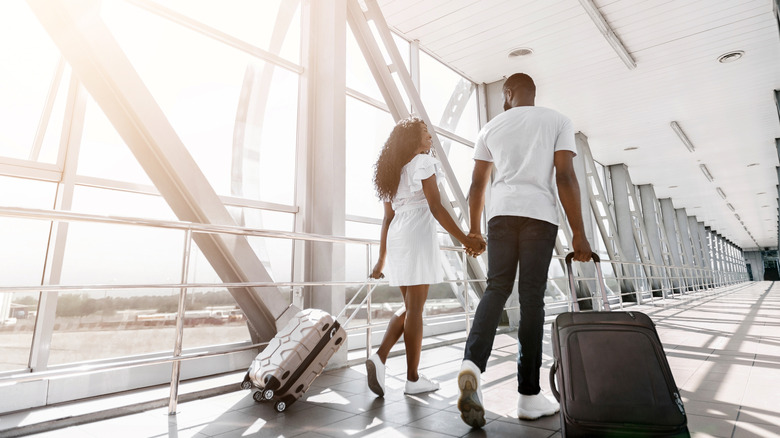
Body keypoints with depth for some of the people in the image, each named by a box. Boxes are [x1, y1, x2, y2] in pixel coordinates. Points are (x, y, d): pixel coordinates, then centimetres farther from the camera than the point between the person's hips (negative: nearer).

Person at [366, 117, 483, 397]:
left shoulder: (392, 171, 19)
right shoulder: (422, 162, -2)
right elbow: (436, 208, -12)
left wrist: (381, 259, 17)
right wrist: (465, 239, -10)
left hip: (396, 237, 7)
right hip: (418, 235, -7)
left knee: (409, 306, 14)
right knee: (415, 308, -2)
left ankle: (380, 357, -1)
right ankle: (413, 379, 8)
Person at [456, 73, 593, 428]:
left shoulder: (491, 128, 17)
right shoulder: (557, 121, 12)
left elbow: (477, 184, 15)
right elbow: (565, 178, 0)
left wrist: (474, 228, 24)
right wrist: (578, 233, 1)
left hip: (501, 212, 2)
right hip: (539, 213, -1)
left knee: (496, 289, 5)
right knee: (531, 298, 0)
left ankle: (472, 364, -18)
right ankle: (529, 395, 7)